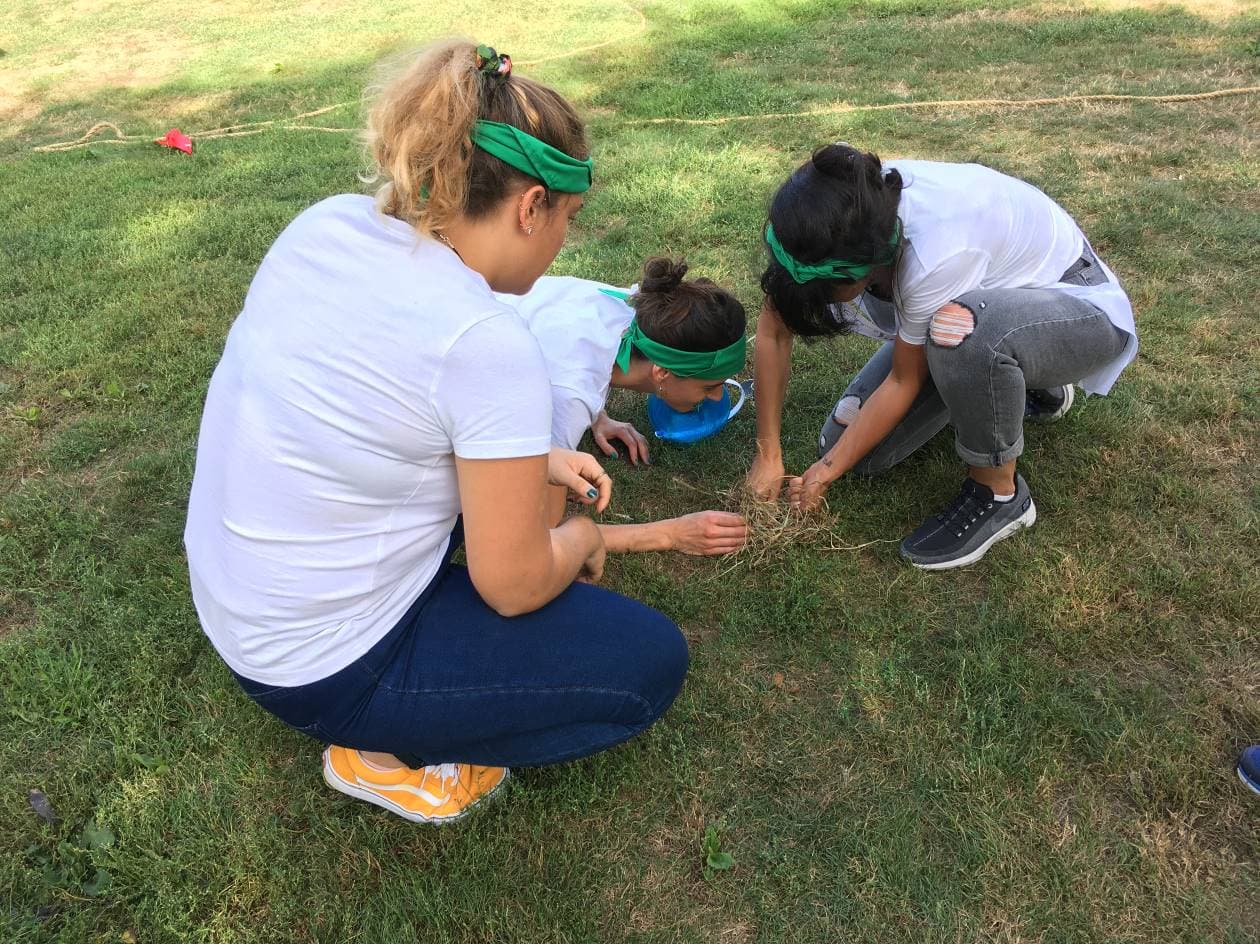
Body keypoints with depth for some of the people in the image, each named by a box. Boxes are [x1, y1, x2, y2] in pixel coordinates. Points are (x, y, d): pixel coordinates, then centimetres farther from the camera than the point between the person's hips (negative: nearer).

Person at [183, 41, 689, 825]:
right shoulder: (489, 344, -27)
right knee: (653, 663, 2)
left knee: (477, 474, 25)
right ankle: (383, 751, 7)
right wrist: (580, 540, 4)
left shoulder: (329, 224, -6)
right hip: (325, 666, -7)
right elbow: (514, 585, -18)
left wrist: (534, 459, 8)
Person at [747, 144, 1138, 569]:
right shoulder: (840, 221, -23)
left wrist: (827, 470, -16)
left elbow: (905, 381, -25)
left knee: (961, 329, -42)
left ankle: (999, 492, -14)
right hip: (987, 298, 7)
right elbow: (774, 330, -13)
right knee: (859, 444, -3)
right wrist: (767, 454, -11)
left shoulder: (936, 255, -39)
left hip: (1079, 308, -6)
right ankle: (1018, 384, 18)